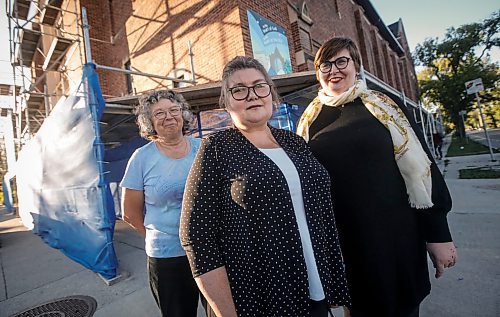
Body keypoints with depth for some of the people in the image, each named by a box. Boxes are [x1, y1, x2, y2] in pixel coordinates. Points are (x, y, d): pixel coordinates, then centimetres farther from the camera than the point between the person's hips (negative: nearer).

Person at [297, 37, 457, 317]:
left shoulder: (385, 106, -1)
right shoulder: (310, 120, 2)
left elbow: (419, 167, -3)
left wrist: (438, 234, -5)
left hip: (396, 236, 0)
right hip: (341, 242, 1)